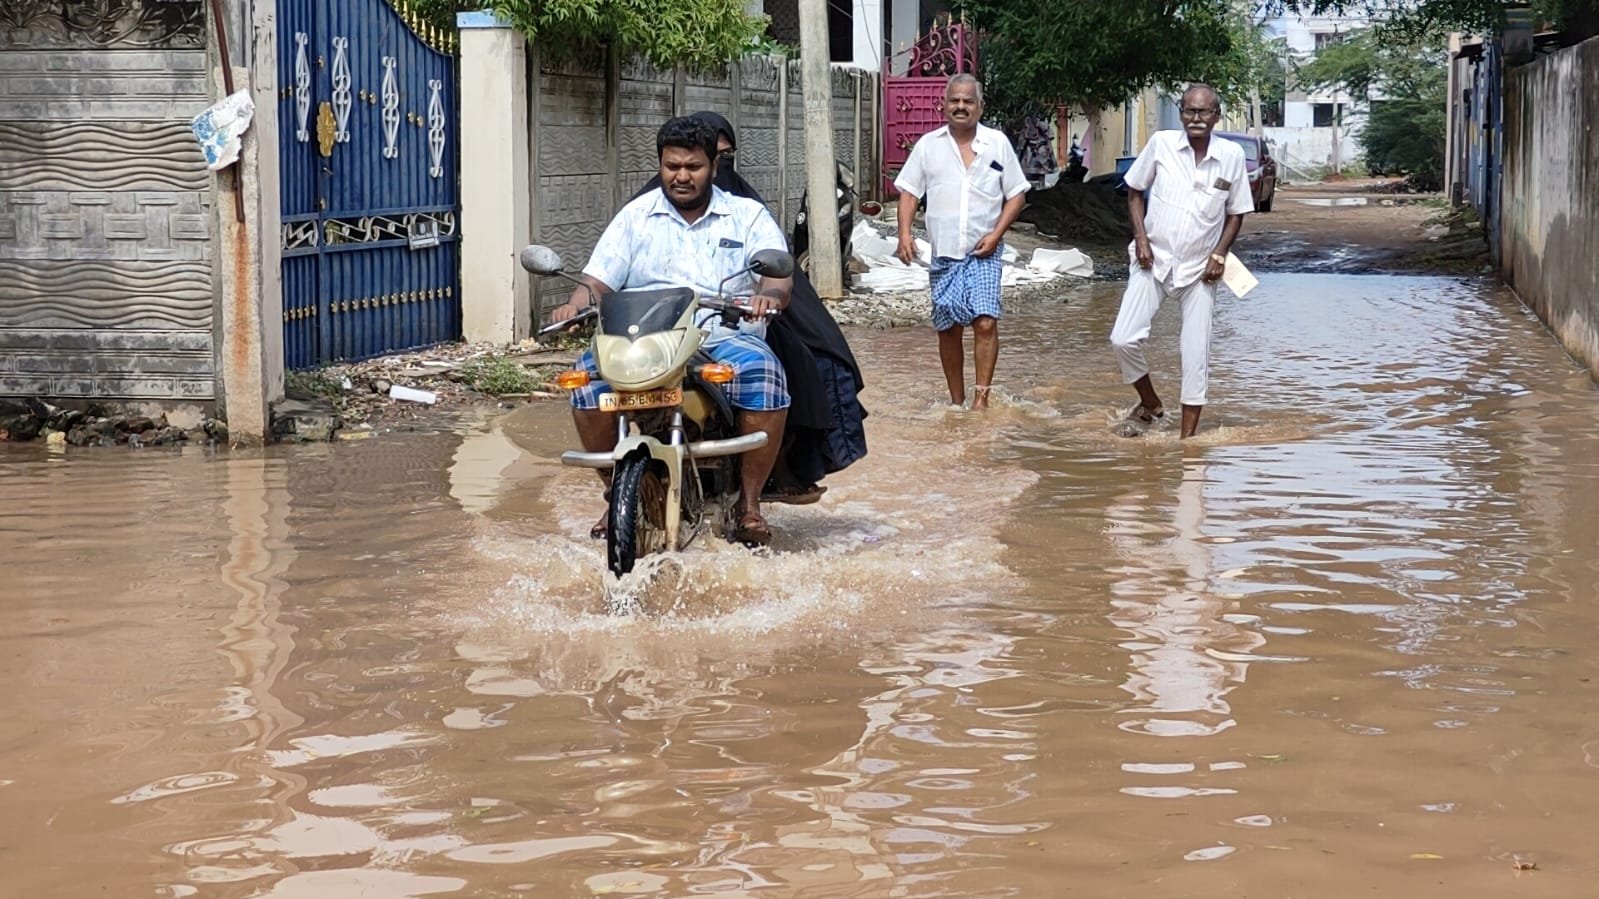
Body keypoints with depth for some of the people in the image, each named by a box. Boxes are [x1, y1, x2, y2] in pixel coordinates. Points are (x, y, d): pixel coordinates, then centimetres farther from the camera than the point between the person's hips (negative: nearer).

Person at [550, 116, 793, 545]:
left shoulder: (748, 216, 13)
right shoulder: (636, 216, 17)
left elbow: (779, 275, 0)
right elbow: (598, 281, 11)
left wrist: (769, 295, -25)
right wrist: (577, 305, -13)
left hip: (725, 335, -1)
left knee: (762, 372, -35)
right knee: (590, 372, -28)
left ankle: (749, 501, -19)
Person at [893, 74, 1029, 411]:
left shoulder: (997, 143, 3)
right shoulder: (928, 145, 6)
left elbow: (1016, 194, 5)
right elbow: (909, 191, 7)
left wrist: (997, 234, -8)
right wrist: (905, 233, -8)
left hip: (984, 253, -2)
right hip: (943, 253, 2)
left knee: (986, 322, -16)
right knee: (948, 328, 8)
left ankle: (981, 397, -14)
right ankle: (957, 401, 19)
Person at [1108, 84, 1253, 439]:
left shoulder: (1232, 155, -4)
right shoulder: (1161, 144, -6)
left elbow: (1236, 213, 6)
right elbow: (1134, 191, 6)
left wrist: (1219, 254, -6)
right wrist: (1141, 237, -6)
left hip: (1199, 268, 0)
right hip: (1153, 260, 0)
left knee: (1196, 355, 0)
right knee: (1123, 340, -9)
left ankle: (1188, 435, 11)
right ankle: (1150, 405, 17)